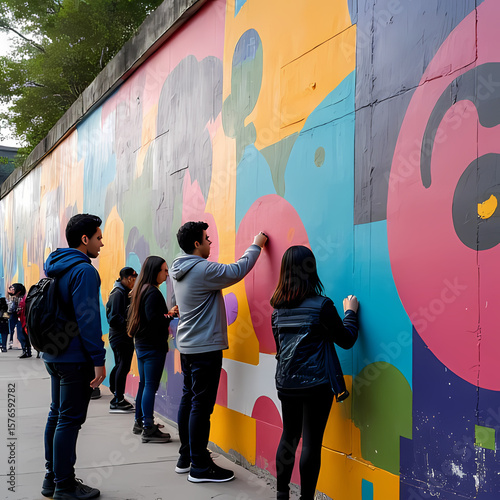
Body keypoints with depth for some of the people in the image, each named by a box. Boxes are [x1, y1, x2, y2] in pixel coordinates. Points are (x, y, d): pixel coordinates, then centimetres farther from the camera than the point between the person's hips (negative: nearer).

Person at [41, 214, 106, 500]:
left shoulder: (55, 268, 13)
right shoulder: (84, 270, -16)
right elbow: (88, 318, -22)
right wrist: (98, 359, -19)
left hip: (54, 355, 10)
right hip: (75, 358, -10)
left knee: (57, 415, 16)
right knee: (70, 420, -4)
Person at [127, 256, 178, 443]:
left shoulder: (140, 290, 13)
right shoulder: (152, 292, -16)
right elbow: (153, 319, -23)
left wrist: (166, 314, 8)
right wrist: (170, 315, -9)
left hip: (141, 343, 10)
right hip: (153, 346, -10)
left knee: (144, 384, 17)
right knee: (151, 386, -8)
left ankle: (140, 421, 27)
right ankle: (148, 429, -6)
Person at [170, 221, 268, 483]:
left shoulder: (180, 271, 9)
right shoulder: (203, 270, -19)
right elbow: (238, 271, -14)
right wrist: (256, 245, 0)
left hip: (186, 346, 9)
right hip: (205, 348, -9)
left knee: (188, 400, 14)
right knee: (201, 406, -5)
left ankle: (186, 457, 23)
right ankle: (200, 467, 1)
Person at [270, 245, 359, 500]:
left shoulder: (278, 307, 3)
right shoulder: (321, 305, -14)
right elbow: (346, 339, -5)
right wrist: (350, 312, 9)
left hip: (286, 382, 6)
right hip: (315, 384, -6)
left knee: (289, 436, 17)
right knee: (311, 442, 1)